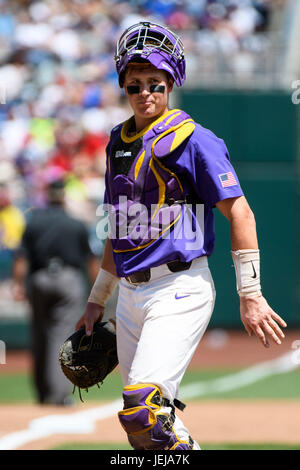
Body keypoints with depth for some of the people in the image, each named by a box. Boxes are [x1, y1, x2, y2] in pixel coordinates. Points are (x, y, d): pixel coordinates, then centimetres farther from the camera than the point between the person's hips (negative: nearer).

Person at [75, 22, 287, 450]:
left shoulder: (191, 139, -7)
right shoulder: (119, 142, 15)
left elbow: (240, 213, -11)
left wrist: (250, 295, -17)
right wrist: (98, 299, 25)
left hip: (179, 290, -8)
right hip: (130, 294, 8)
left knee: (142, 411, -22)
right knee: (143, 419, 7)